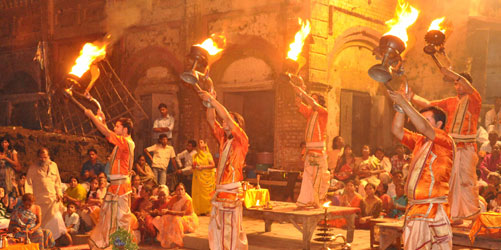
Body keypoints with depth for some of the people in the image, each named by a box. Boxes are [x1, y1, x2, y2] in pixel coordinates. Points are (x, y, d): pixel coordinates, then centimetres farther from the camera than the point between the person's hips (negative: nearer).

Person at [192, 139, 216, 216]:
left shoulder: (208, 154, 1)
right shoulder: (196, 156, 15)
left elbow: (213, 165, -8)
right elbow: (193, 166, 20)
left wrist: (203, 167, -15)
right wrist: (194, 167, -3)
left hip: (206, 177, -4)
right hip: (198, 177, 4)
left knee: (207, 193, -7)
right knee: (197, 193, -2)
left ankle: (208, 210, -2)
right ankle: (198, 210, 1)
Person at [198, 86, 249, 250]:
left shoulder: (241, 140, -5)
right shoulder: (223, 139, 15)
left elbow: (226, 116, -15)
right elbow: (211, 120, 14)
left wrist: (211, 99, -12)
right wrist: (210, 103, 2)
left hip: (232, 192, -7)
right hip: (219, 192, 7)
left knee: (233, 230, -6)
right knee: (217, 229, 8)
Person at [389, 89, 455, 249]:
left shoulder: (446, 142, -6)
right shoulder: (419, 142, 16)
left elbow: (423, 128, -21)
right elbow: (397, 130, 11)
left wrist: (404, 103, -21)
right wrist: (401, 105, 4)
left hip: (433, 210, -8)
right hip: (414, 209, 8)